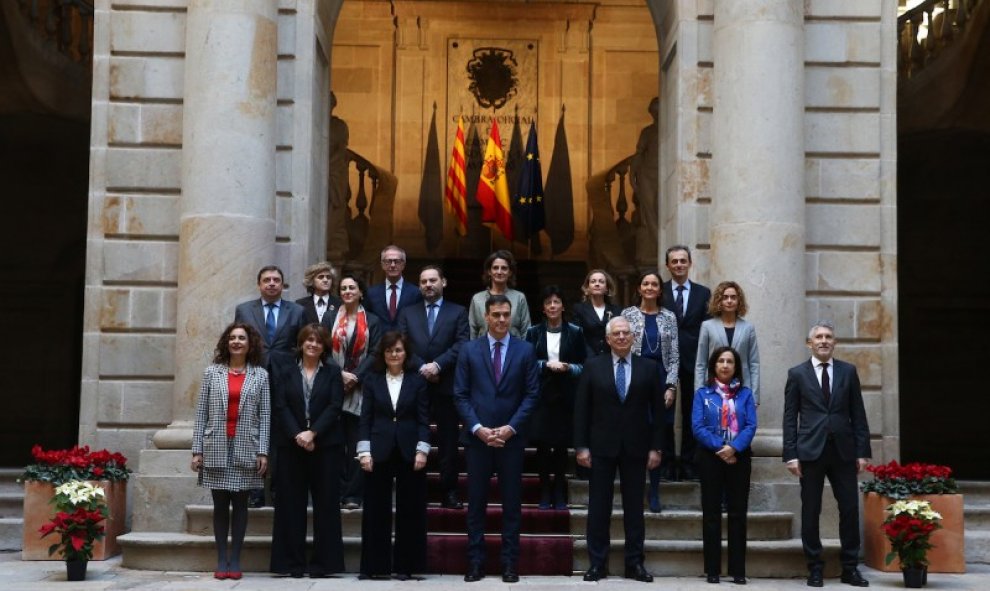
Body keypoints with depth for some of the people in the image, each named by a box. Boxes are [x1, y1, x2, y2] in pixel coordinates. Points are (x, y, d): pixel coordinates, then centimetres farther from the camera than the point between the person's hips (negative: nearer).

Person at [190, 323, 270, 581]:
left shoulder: (260, 375, 4)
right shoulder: (211, 372, 5)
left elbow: (265, 415, 2)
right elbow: (201, 412, 4)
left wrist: (263, 452, -5)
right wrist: (197, 450, -2)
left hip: (246, 449, 0)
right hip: (216, 448, 0)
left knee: (240, 504, 4)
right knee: (220, 504, 3)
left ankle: (235, 560, 10)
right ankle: (221, 559, 9)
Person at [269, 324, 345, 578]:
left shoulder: (333, 372, 7)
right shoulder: (284, 371, 8)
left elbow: (335, 407, -3)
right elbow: (280, 406, -1)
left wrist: (312, 433, -14)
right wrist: (297, 435, -14)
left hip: (325, 444, 0)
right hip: (291, 444, 0)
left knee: (326, 502, 0)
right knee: (291, 503, 1)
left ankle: (323, 562, 6)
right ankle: (292, 562, 7)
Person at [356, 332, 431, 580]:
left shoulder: (417, 380, 4)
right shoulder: (372, 380, 6)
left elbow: (424, 419, 2)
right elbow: (365, 418, 3)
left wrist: (422, 450, -8)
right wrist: (364, 451, -5)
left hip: (409, 452, 0)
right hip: (379, 451, 0)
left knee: (409, 510, 3)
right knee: (376, 509, 3)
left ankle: (405, 565, 11)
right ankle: (374, 565, 10)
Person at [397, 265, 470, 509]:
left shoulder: (458, 312, 8)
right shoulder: (407, 313, 14)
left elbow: (461, 345, -4)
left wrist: (437, 365, -15)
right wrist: (422, 367, -11)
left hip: (446, 386, -1)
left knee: (448, 442, 1)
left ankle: (448, 492, 7)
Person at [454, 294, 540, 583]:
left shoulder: (525, 350, 3)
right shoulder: (469, 349, 4)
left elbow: (531, 394, 0)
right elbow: (460, 394, 1)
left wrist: (510, 427, -10)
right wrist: (477, 427, -10)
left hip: (511, 437, 0)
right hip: (477, 436, 0)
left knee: (512, 503, 4)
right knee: (476, 502, 4)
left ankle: (509, 563, 11)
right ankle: (475, 562, 10)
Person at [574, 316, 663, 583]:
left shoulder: (649, 367, 3)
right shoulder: (593, 366, 2)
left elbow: (658, 410, 4)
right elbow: (581, 409, 1)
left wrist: (656, 447, -1)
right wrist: (581, 446, -4)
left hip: (636, 448, 0)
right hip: (602, 447, 0)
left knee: (634, 507, 6)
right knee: (599, 507, 3)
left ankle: (634, 563, 14)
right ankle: (597, 563, 11)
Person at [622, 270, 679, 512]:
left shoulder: (669, 317, 8)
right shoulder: (628, 314, 4)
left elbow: (674, 354, 6)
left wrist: (671, 386, -3)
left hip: (661, 380, 1)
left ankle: (654, 491, 10)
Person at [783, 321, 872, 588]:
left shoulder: (848, 371, 8)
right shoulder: (797, 374, 3)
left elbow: (858, 414, 7)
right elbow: (790, 417, 1)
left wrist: (862, 451, 2)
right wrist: (790, 454, -5)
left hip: (843, 451, 2)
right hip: (811, 451, -1)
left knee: (850, 510, 2)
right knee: (810, 512, 3)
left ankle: (850, 568, 12)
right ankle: (815, 569, 12)